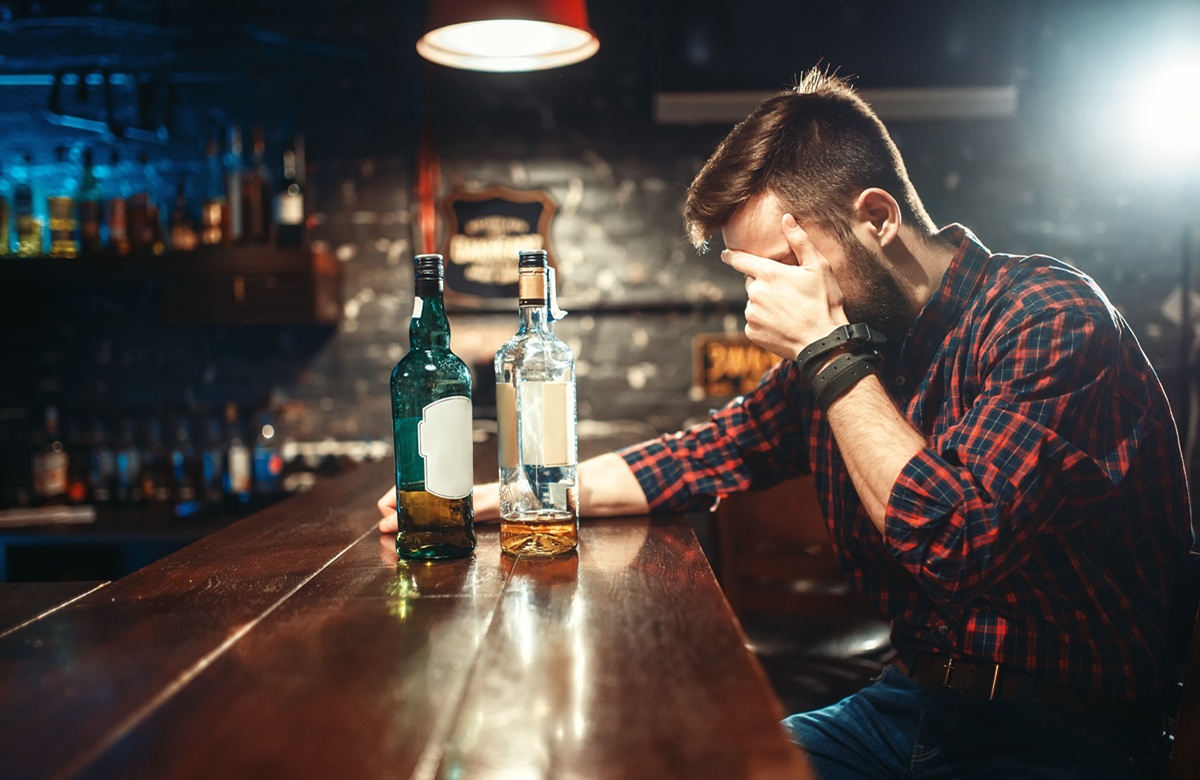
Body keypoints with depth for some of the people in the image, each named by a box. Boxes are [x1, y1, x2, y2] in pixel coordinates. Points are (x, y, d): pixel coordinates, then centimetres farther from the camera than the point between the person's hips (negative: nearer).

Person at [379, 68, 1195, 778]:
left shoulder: (1049, 314, -18)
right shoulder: (856, 336, 3)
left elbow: (956, 542, -29)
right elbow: (704, 456, 9)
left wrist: (828, 351, -23)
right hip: (913, 700, 6)